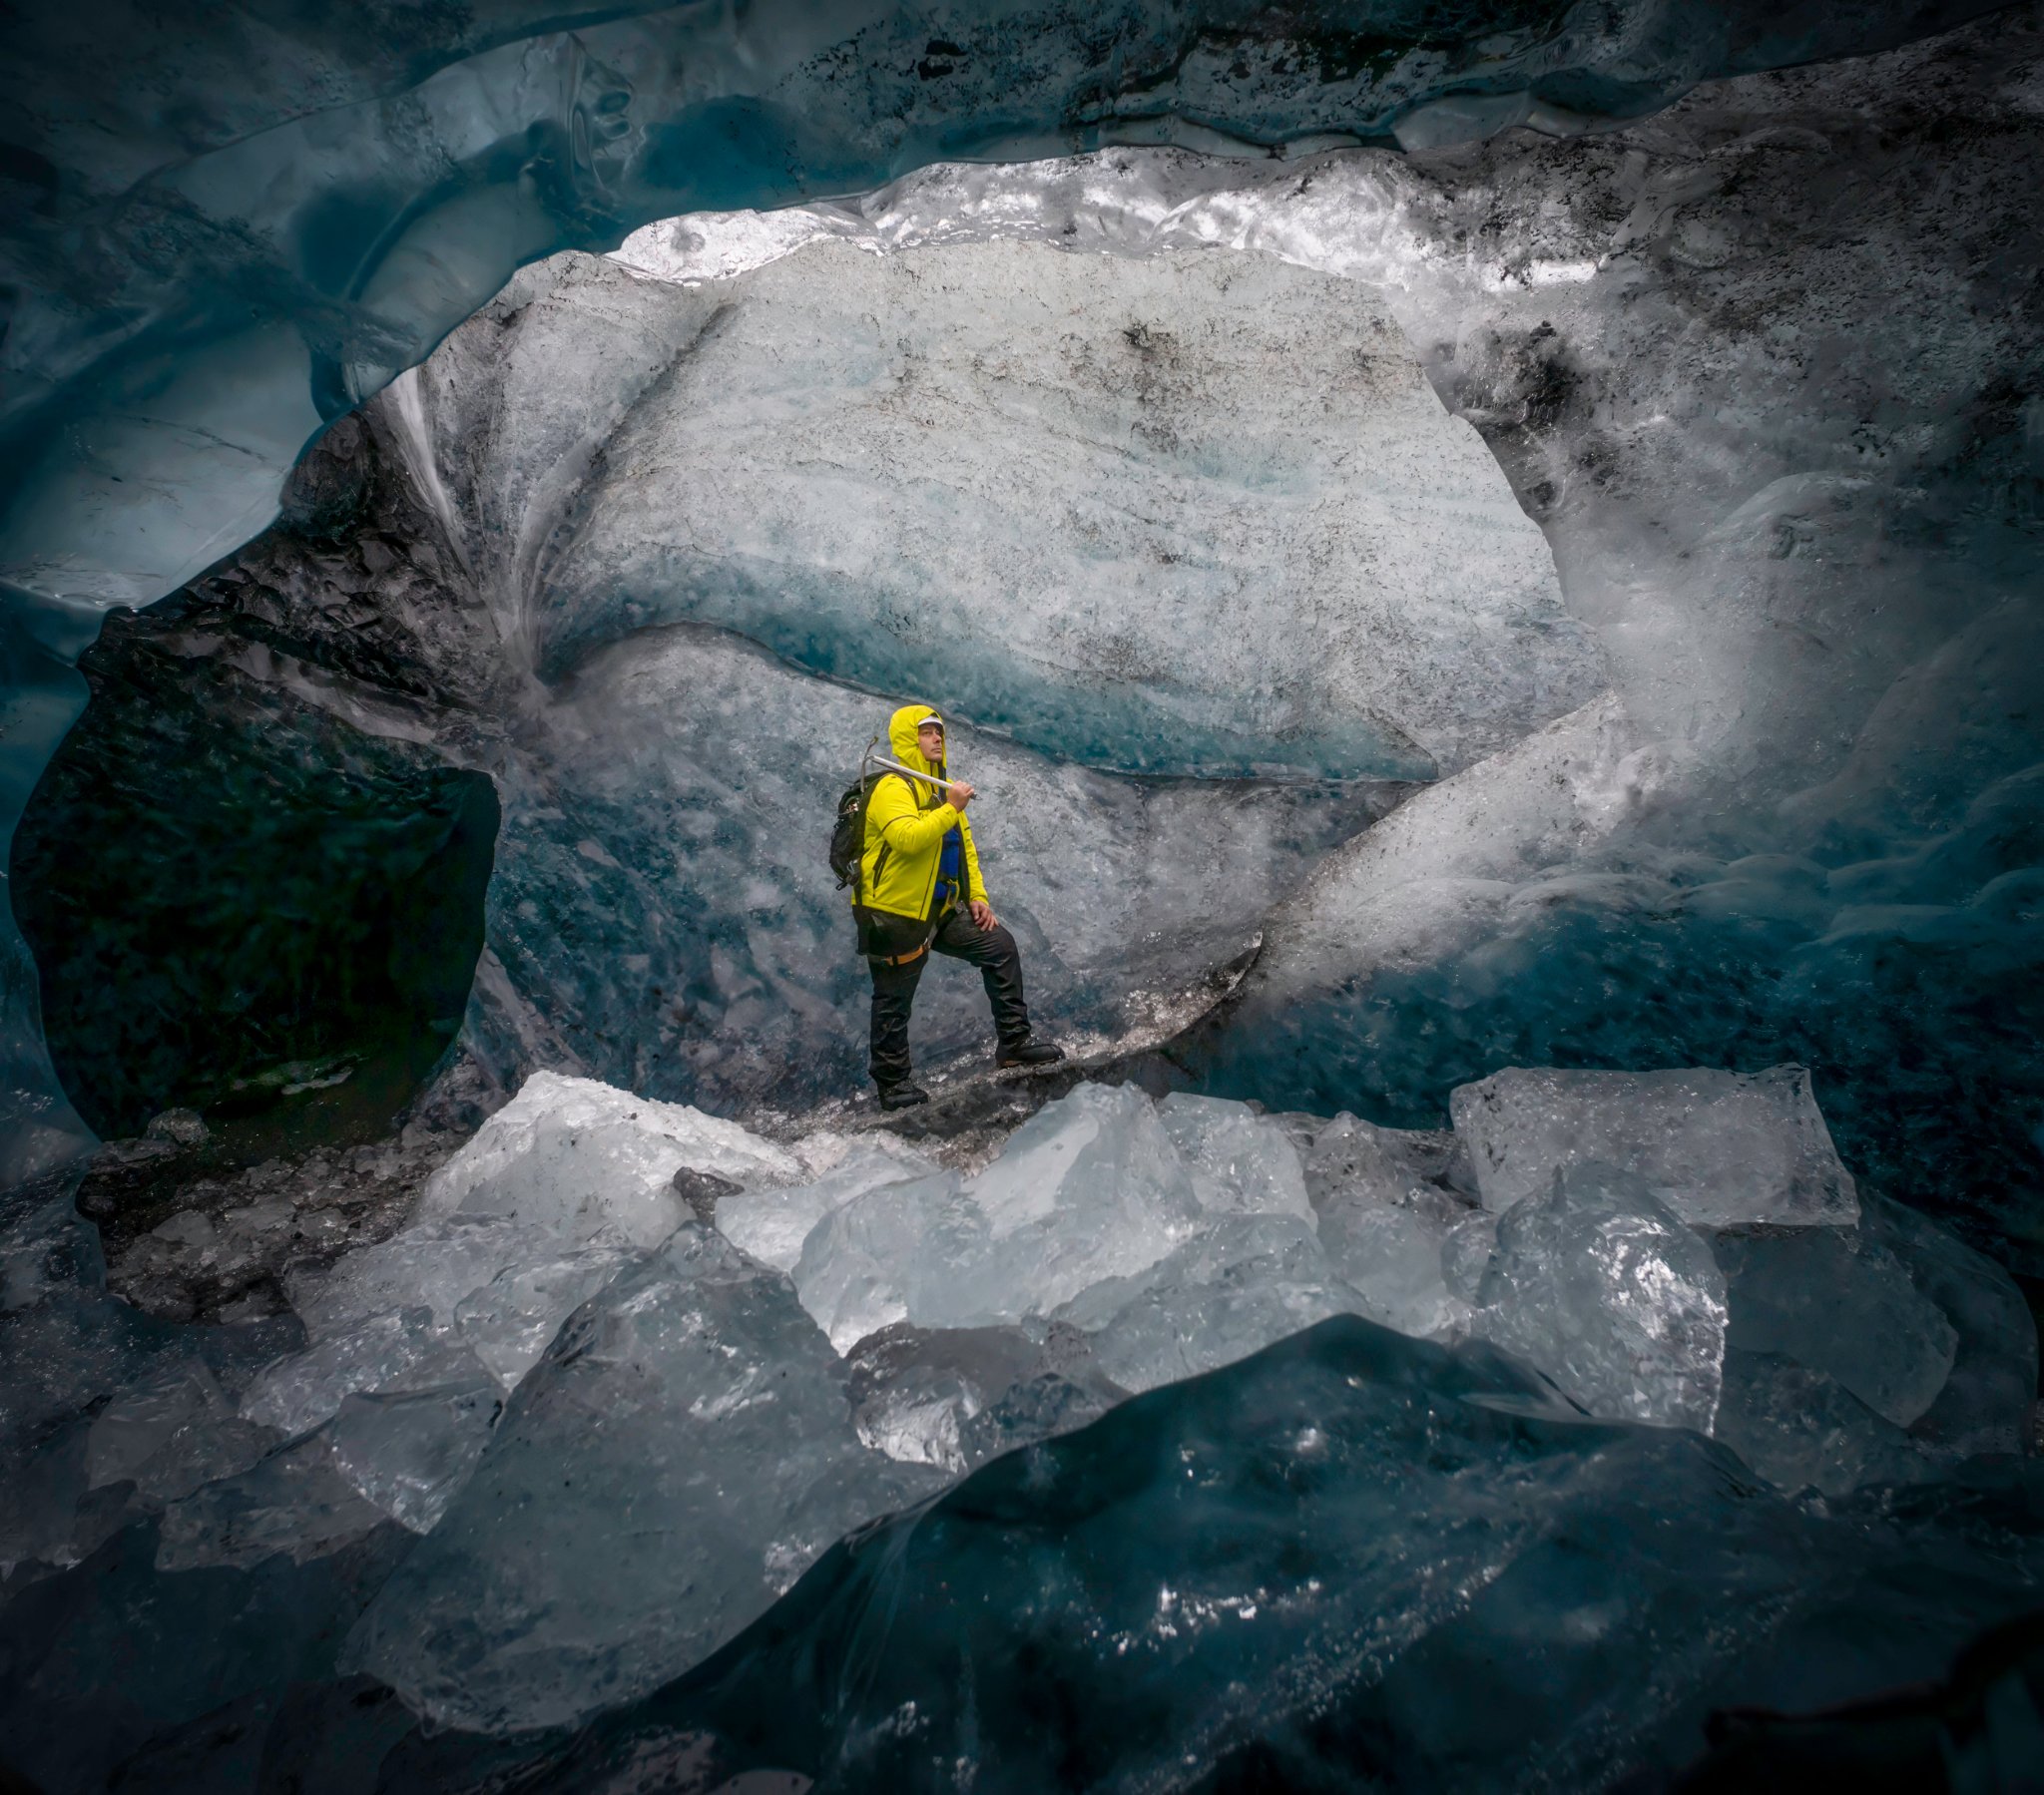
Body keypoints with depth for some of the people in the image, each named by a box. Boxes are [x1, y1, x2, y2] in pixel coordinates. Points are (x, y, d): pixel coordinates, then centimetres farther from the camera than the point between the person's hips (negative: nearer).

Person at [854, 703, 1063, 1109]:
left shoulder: (944, 788, 12)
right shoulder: (892, 789, -16)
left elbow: (964, 847, 16)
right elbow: (908, 839, -34)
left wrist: (977, 897, 7)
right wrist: (951, 808, -29)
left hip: (941, 911, 8)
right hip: (895, 916, -8)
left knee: (1001, 947, 4)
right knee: (894, 1003, 3)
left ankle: (1014, 1042, 13)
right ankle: (892, 1082, 21)